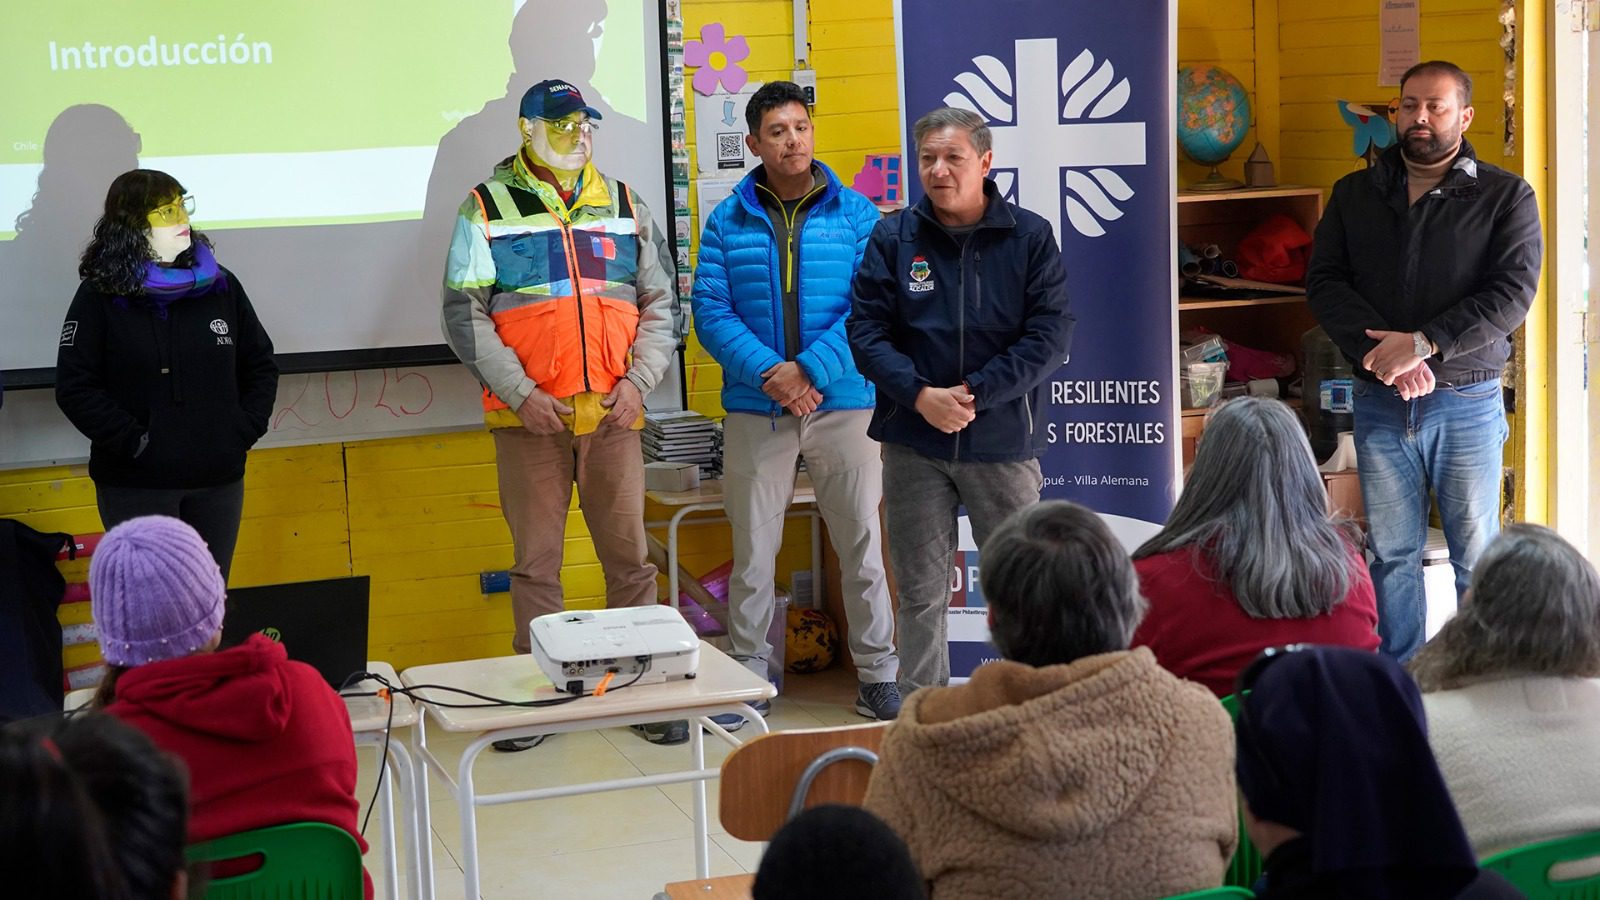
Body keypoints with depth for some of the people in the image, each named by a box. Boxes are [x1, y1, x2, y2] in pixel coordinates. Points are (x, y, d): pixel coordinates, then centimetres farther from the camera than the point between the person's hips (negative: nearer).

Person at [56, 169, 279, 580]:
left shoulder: (220, 285, 5)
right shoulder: (101, 297, -6)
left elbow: (261, 366, 12)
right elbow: (74, 387, -10)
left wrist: (243, 431, 0)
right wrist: (132, 440, -15)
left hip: (219, 480, 4)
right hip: (135, 484, -4)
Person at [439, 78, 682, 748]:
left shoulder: (624, 207, 13)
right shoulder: (487, 209, 3)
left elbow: (660, 304, 13)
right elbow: (464, 315, -1)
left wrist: (638, 382, -2)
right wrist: (521, 392, -10)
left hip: (613, 414, 2)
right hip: (529, 416, -2)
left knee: (629, 555, 4)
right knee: (535, 562, 3)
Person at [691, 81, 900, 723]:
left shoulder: (857, 216, 4)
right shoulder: (727, 222, 6)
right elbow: (710, 311, -1)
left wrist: (811, 370, -15)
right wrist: (767, 371, -15)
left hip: (842, 405, 0)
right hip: (755, 411, 0)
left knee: (862, 542, 4)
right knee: (752, 549, 6)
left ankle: (877, 676, 15)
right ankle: (748, 675, 17)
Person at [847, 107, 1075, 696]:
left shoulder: (1030, 239, -1)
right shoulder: (893, 240, 2)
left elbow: (1051, 335, -6)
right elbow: (865, 331, -1)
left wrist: (974, 393, -14)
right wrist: (921, 395, -15)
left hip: (1004, 443, -1)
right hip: (914, 447, 1)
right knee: (921, 592, 7)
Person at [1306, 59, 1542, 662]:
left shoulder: (1505, 197, 0)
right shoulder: (1355, 194, 10)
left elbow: (1512, 293, -10)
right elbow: (1324, 281, 1)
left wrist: (1422, 344, -19)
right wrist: (1385, 353, -15)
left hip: (1466, 403, -3)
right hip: (1378, 402, 3)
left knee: (1477, 554, 3)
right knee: (1391, 554, 8)